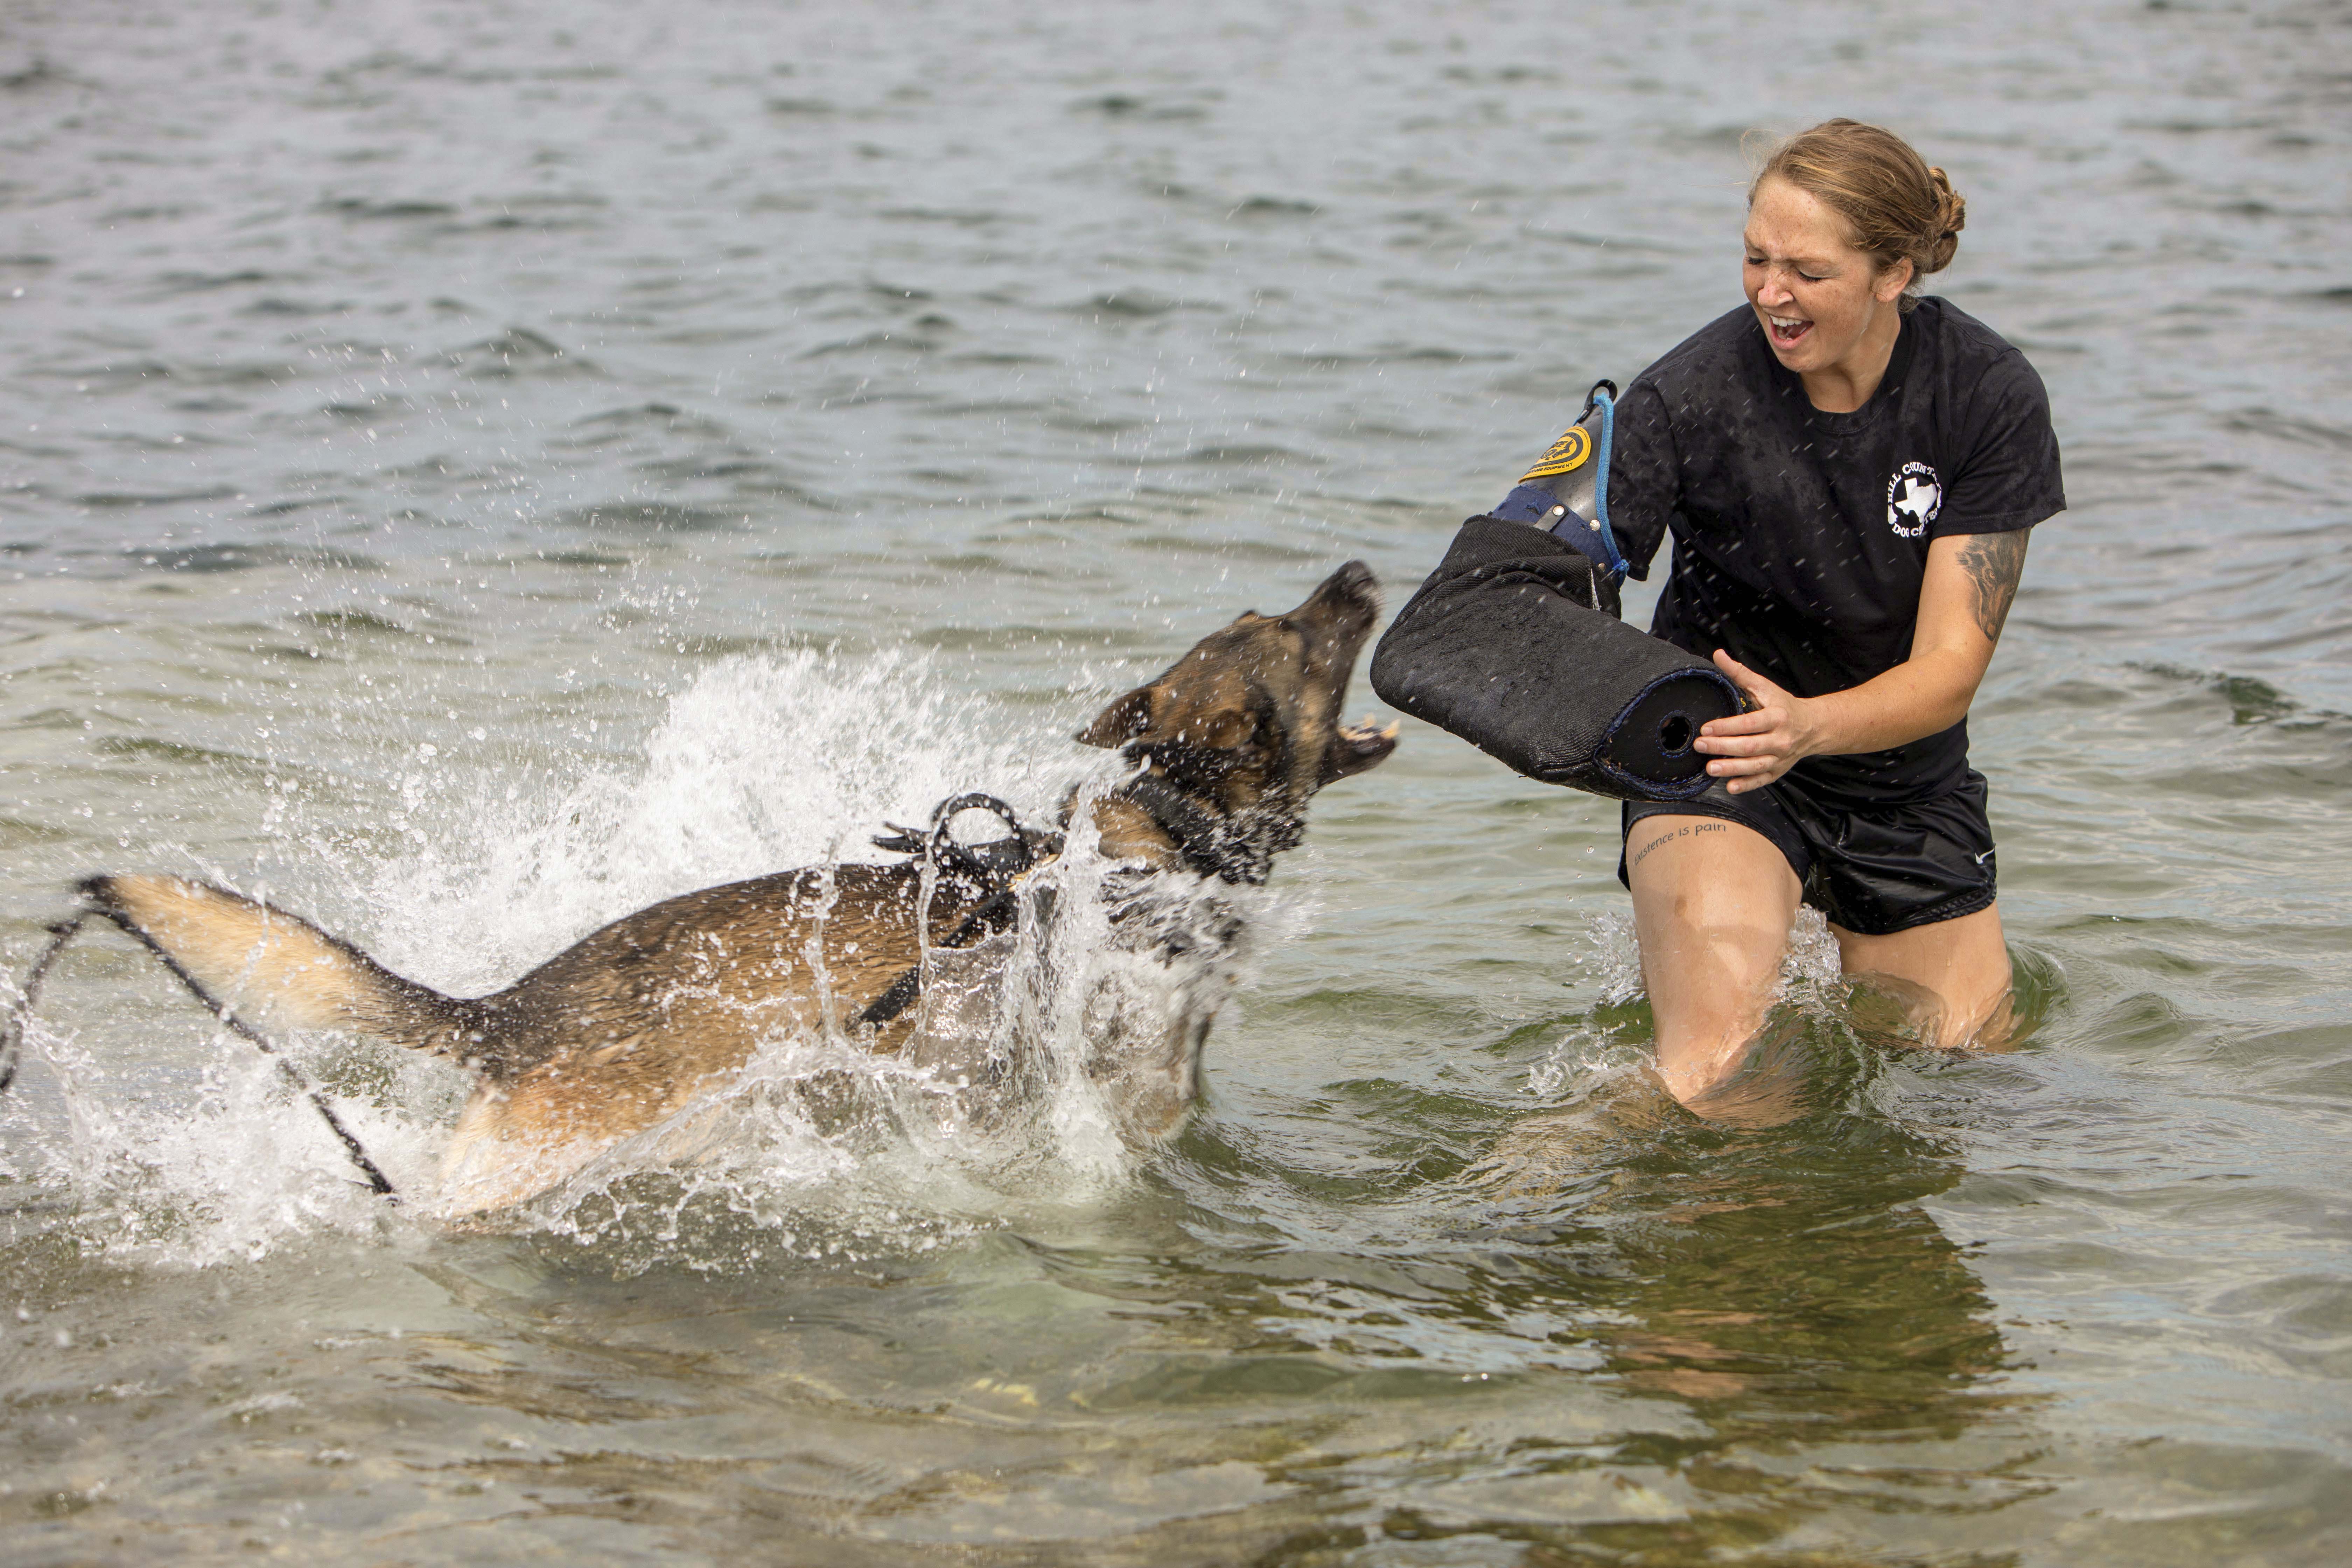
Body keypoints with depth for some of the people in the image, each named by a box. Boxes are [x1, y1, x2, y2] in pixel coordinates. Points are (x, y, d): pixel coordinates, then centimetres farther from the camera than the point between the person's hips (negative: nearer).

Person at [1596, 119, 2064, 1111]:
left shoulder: (1991, 395, -16)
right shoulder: (1691, 396, -22)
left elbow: (1949, 670, -20)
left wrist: (1807, 726, -40)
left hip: (1908, 778, 4)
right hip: (1714, 751, -3)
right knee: (1712, 1055, -29)